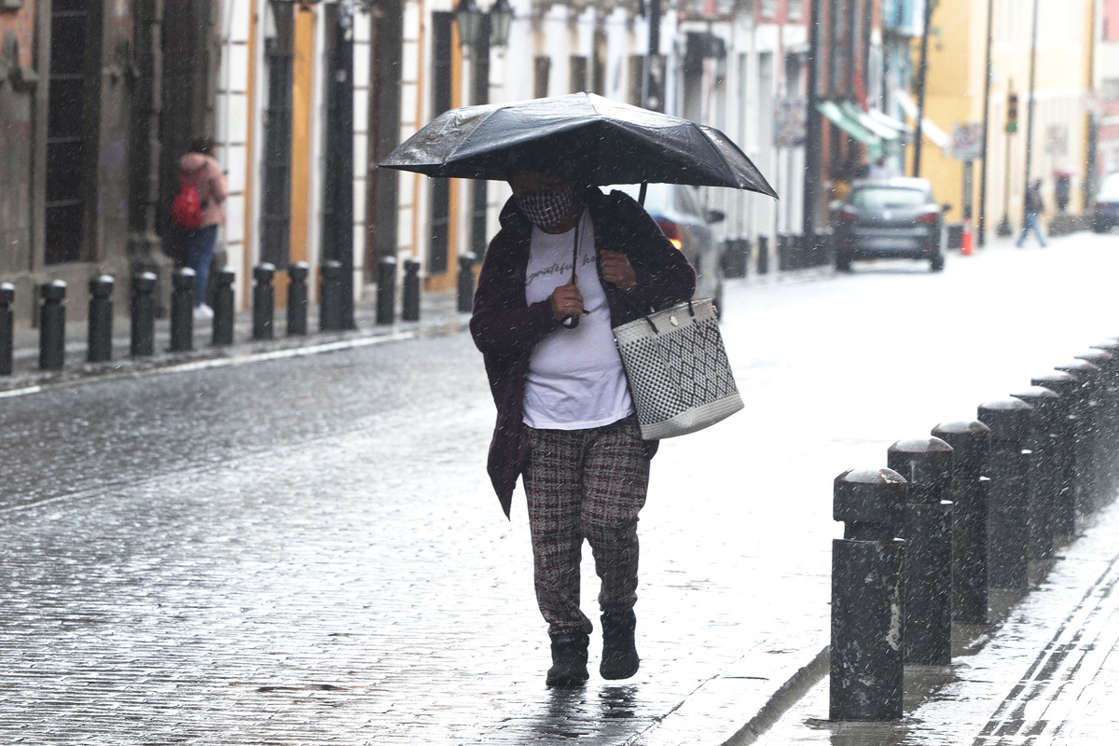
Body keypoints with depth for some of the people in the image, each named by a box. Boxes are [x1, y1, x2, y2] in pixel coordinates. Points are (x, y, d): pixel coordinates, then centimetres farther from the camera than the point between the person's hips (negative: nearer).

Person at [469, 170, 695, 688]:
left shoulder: (618, 220, 6)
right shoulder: (509, 248, 8)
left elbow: (681, 281, 10)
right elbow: (485, 329, 2)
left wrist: (636, 280, -11)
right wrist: (547, 311, -13)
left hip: (619, 417, -2)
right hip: (544, 424, 2)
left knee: (608, 522, -14)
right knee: (552, 539, -4)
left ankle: (619, 618, 11)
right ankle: (566, 640, 13)